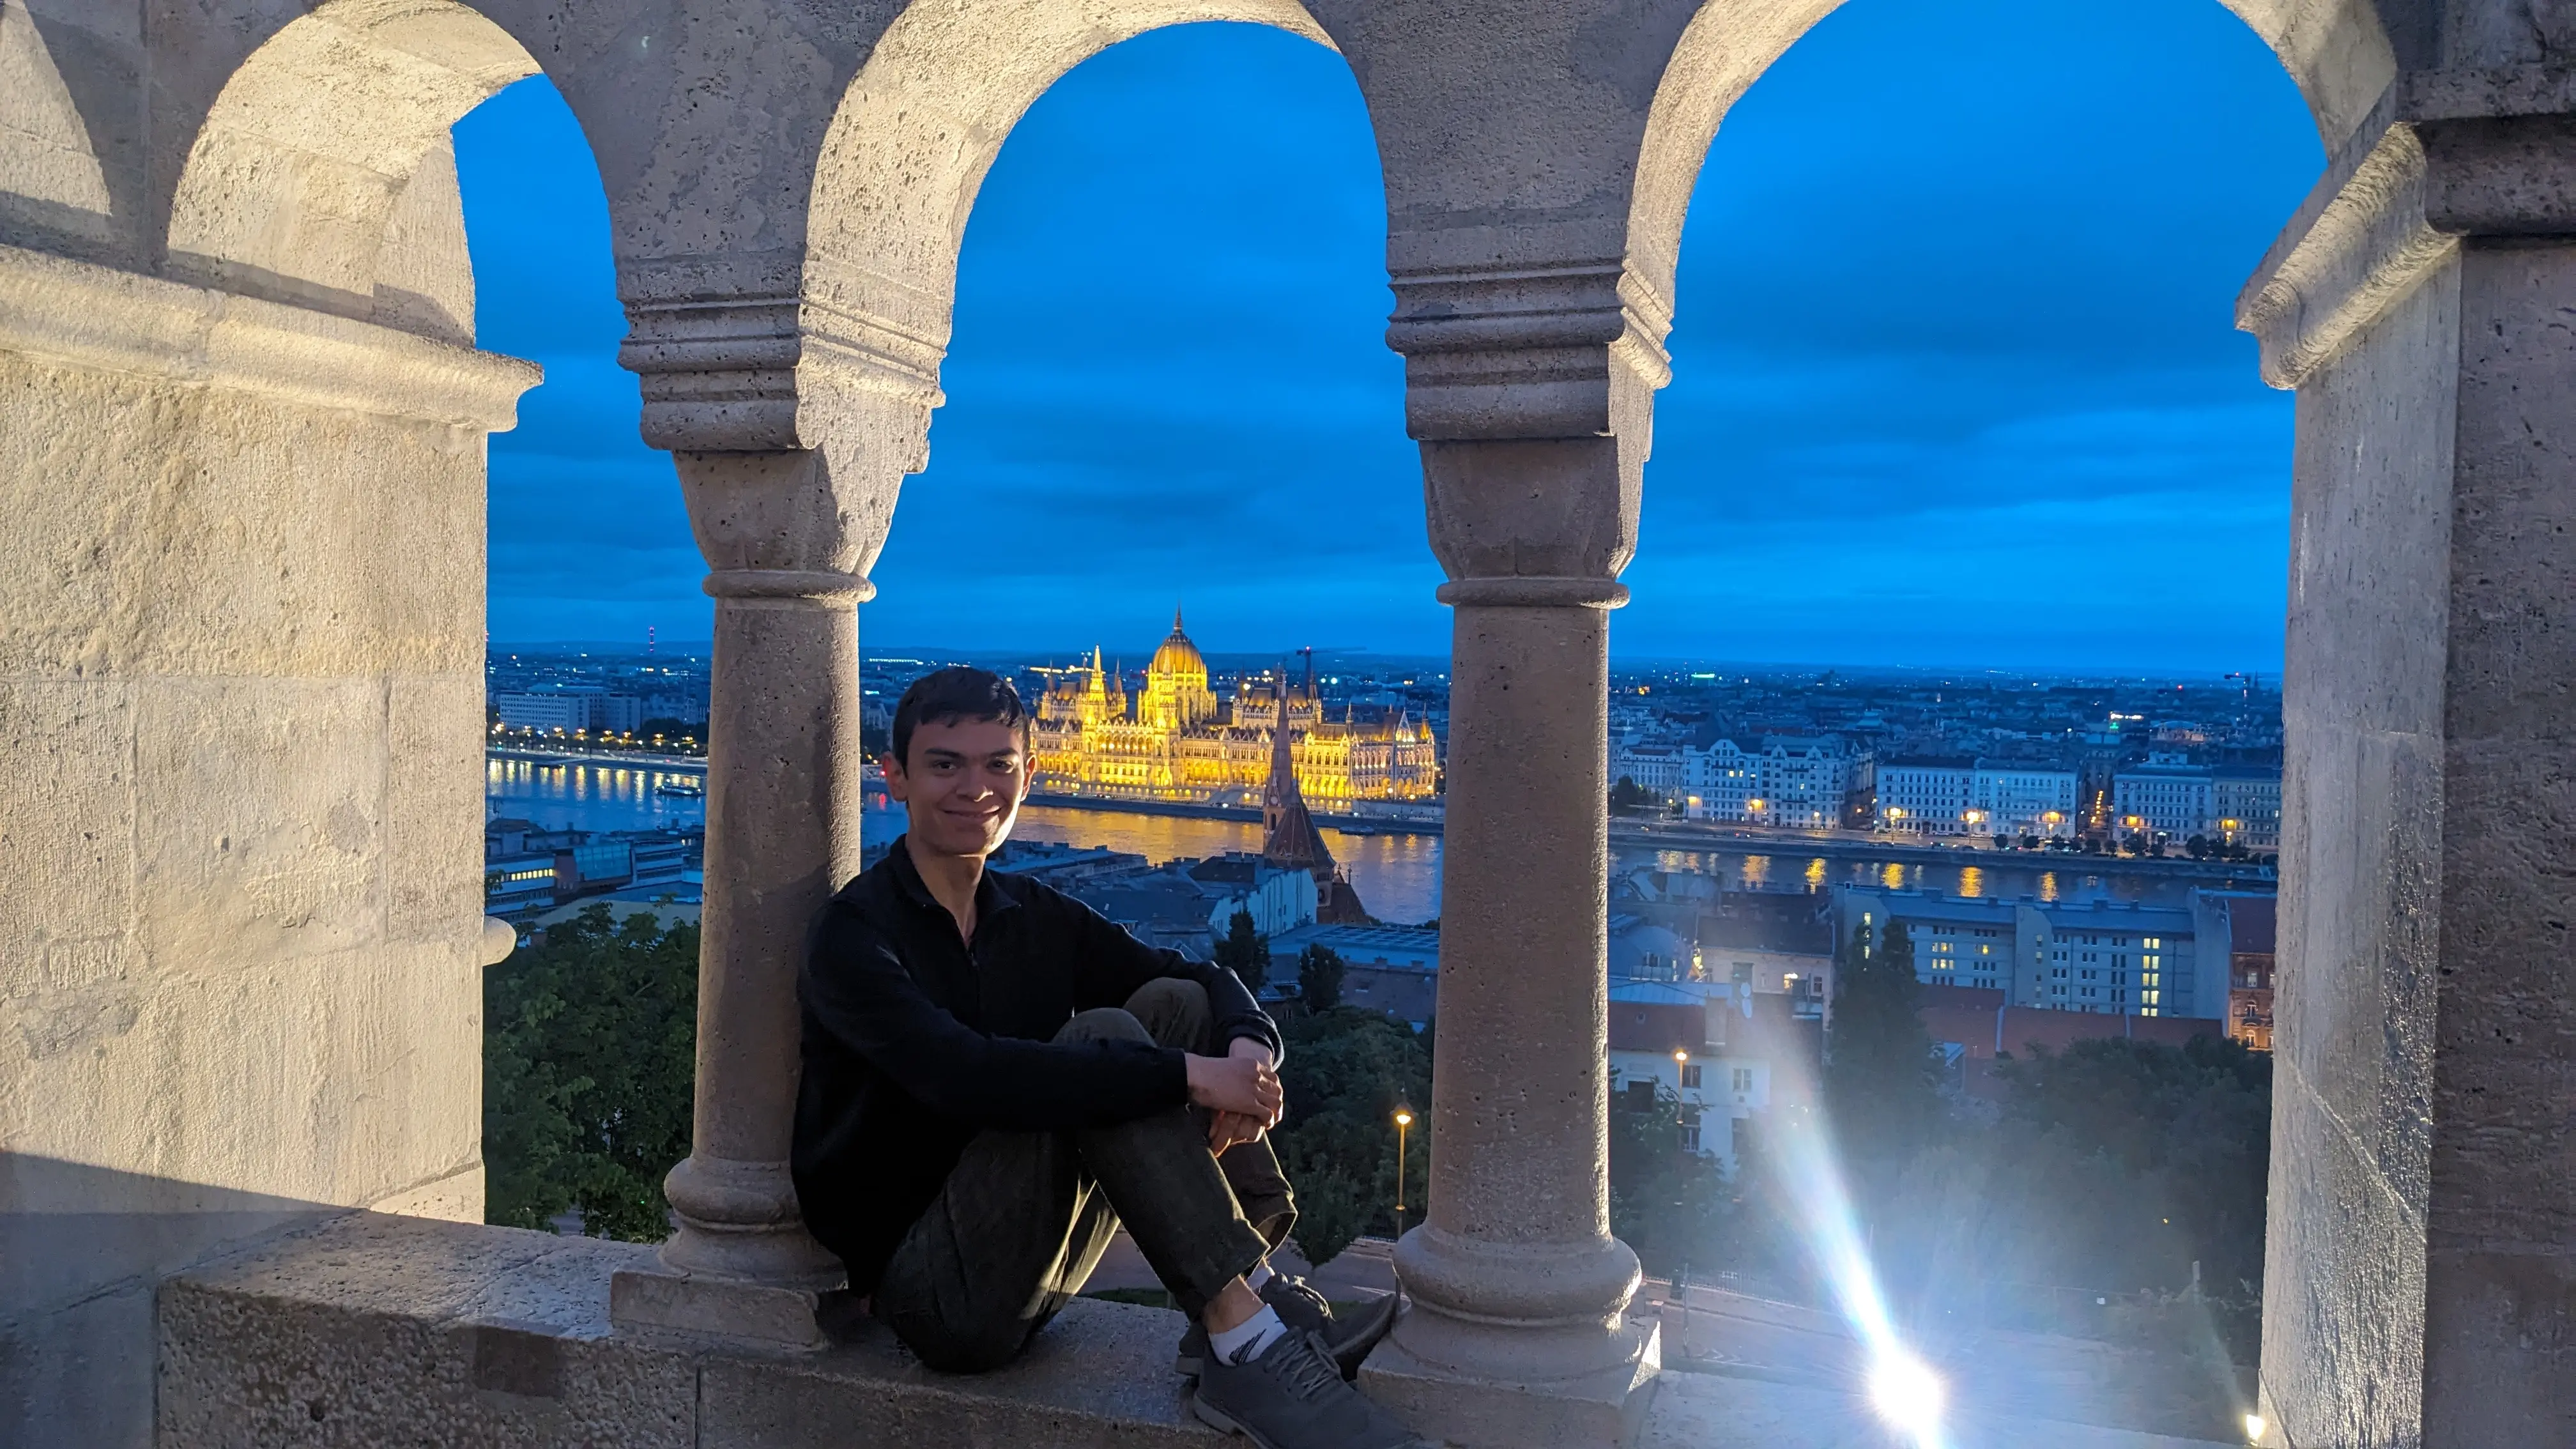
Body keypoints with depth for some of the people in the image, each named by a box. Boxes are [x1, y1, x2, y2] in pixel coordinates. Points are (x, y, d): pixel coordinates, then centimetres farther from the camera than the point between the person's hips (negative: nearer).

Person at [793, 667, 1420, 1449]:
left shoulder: (1039, 919, 8)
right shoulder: (854, 935, -13)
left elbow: (1209, 980, 6)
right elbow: (963, 1075, -31)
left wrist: (1249, 1047, -19)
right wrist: (1186, 1076, -32)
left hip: (1032, 1263, 7)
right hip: (926, 1287, -7)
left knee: (1174, 1004, -6)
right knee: (1100, 1038, -26)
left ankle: (1260, 1293, -17)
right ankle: (1246, 1350, -28)